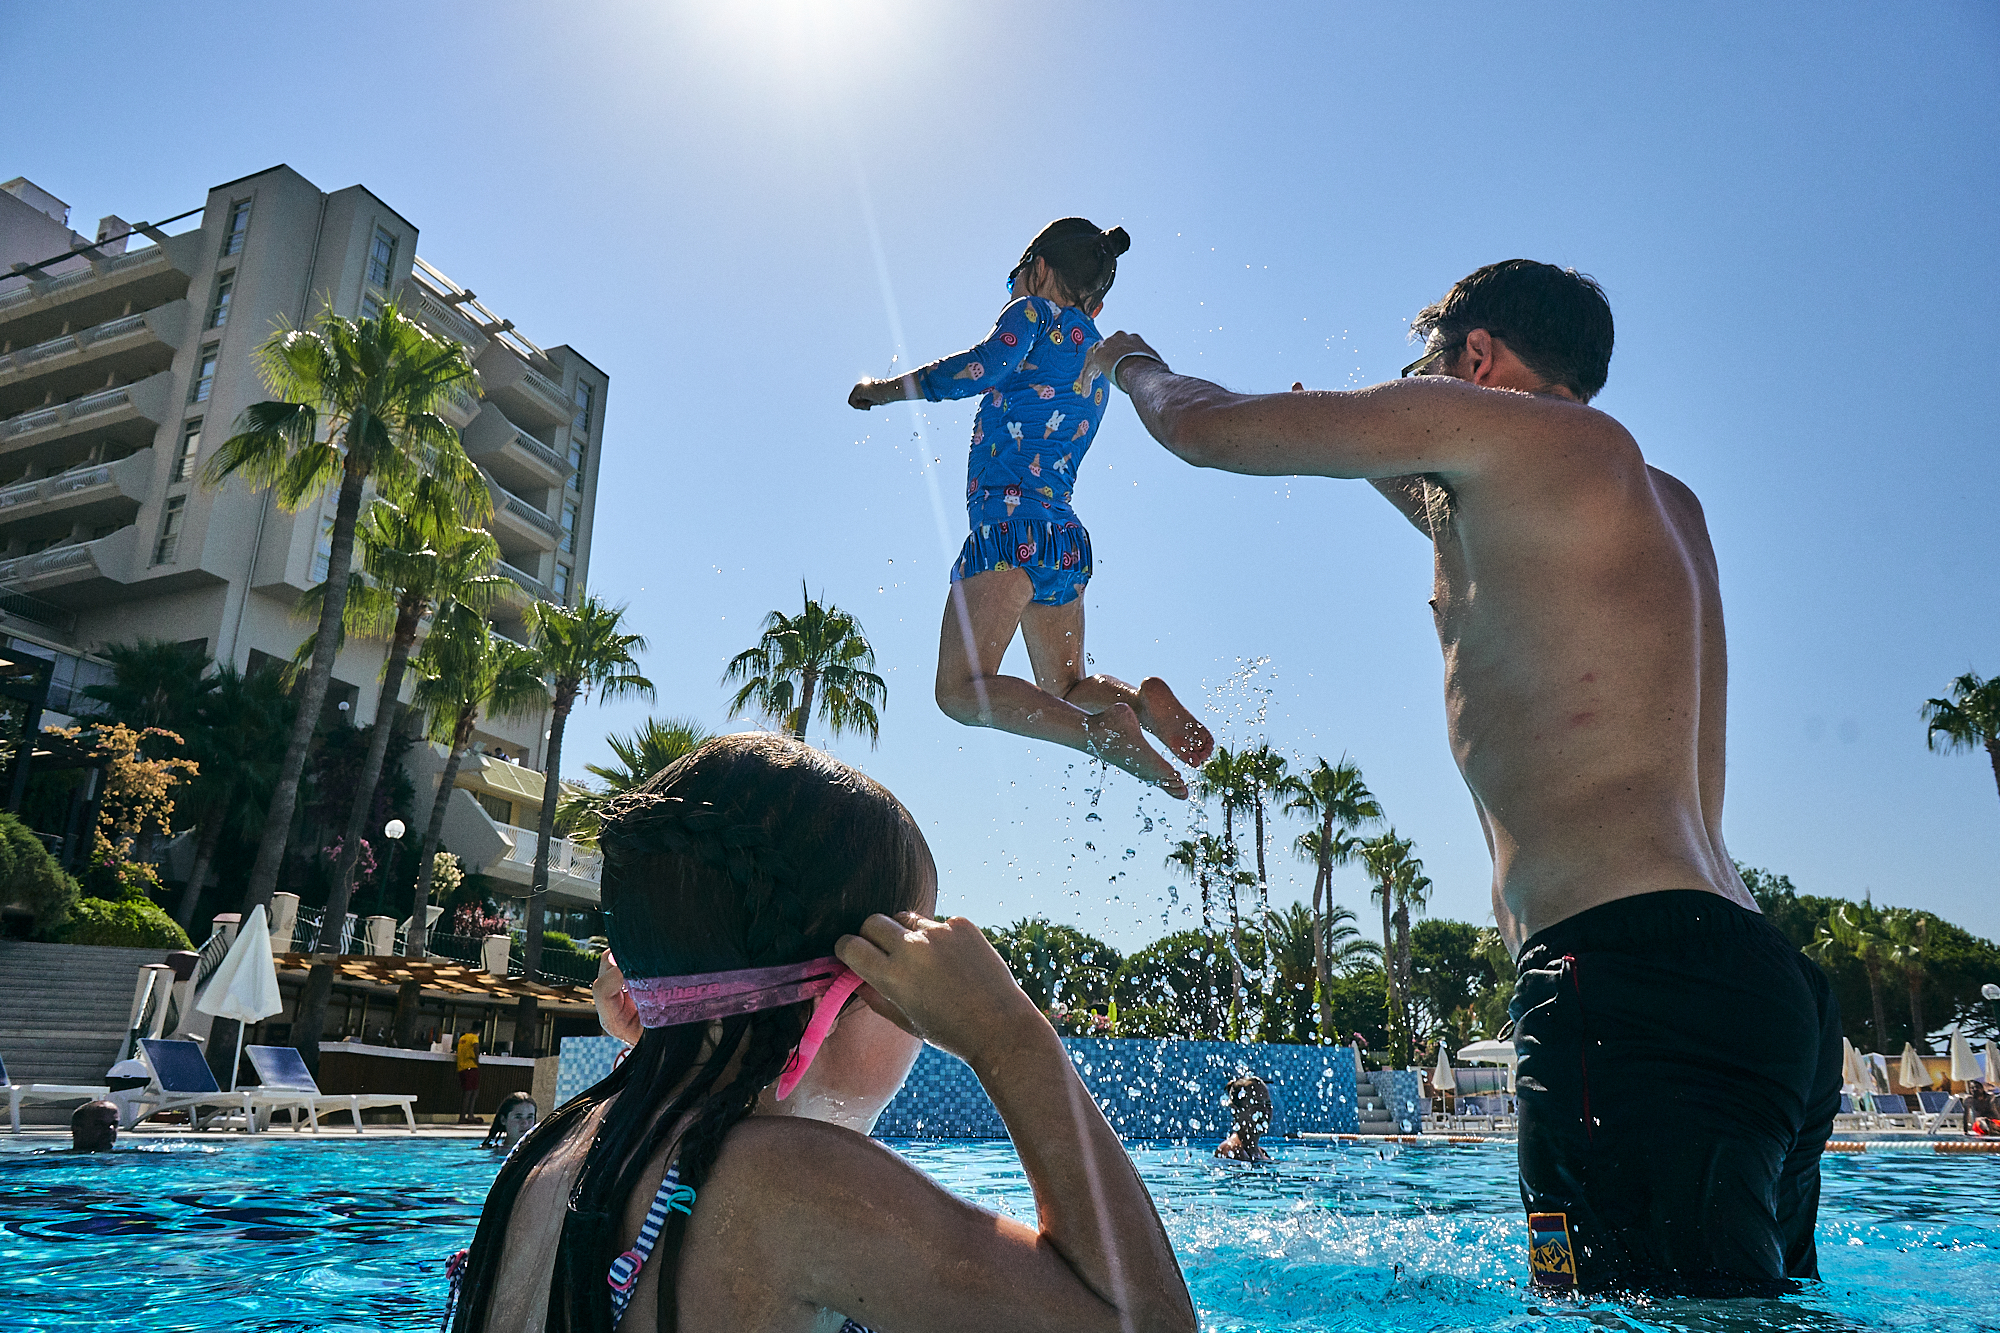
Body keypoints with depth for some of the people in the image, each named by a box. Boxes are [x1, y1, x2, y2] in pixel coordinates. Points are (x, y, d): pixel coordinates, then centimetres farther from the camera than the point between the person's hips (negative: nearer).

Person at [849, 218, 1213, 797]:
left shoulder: (1037, 313, 2)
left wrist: (882, 389, -5)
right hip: (1069, 542, 9)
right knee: (1065, 689, 20)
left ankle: (1100, 730, -31)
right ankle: (1139, 700, -11)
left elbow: (986, 366, -16)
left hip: (1013, 525, -9)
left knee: (961, 690, -13)